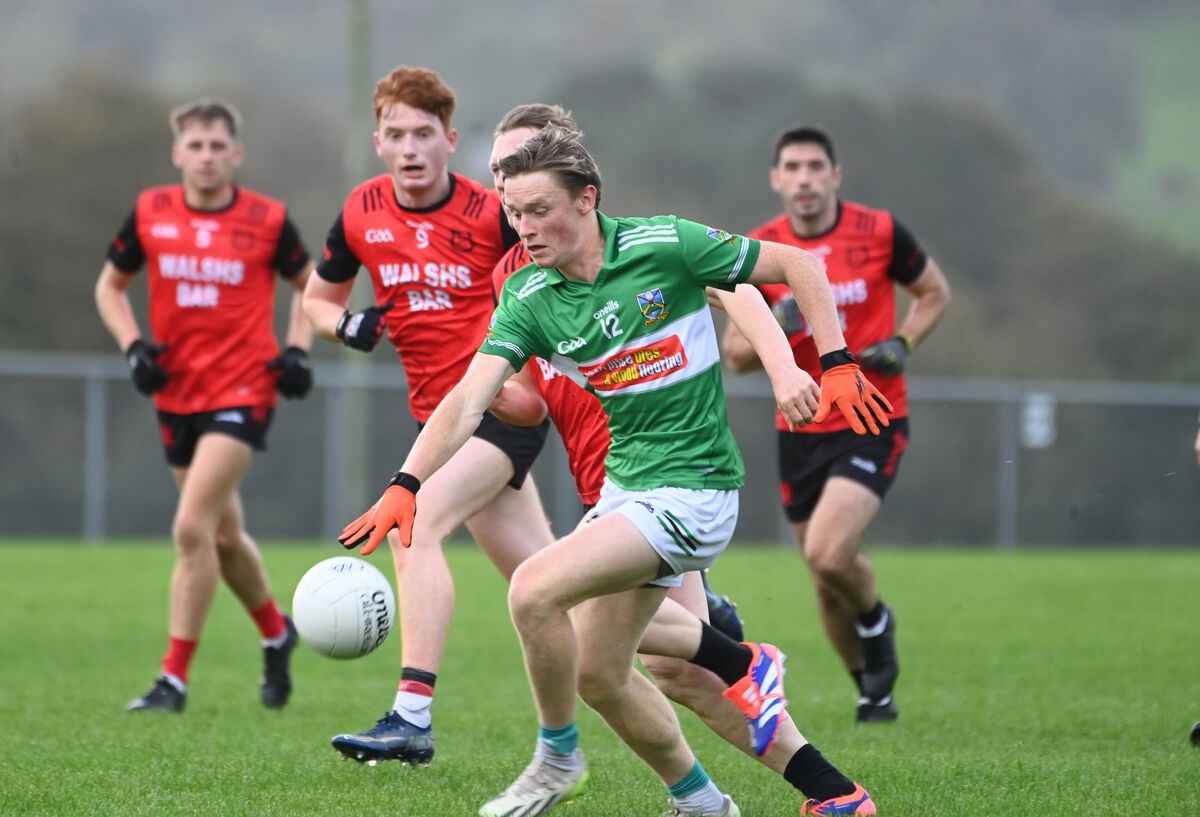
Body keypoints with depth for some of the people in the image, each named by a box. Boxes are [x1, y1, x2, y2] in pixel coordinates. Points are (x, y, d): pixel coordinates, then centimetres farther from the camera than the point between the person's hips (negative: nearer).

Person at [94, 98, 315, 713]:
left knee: (192, 528, -17)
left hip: (242, 392, -4)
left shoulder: (268, 220, -6)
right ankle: (276, 633, 42)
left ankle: (174, 678, -11)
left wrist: (297, 350, -2)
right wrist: (134, 346, -2)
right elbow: (110, 286, 14)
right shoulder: (150, 213, 0)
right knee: (224, 535, 16)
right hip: (177, 396, 4)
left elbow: (310, 285, 12)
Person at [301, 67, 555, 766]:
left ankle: (413, 715, -29)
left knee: (414, 526, -24)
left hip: (505, 403, -6)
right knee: (539, 576, 11)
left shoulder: (490, 212, -11)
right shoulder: (361, 214, 3)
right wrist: (348, 325, -4)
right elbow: (318, 297, 17)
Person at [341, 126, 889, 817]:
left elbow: (797, 265, -3)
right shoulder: (527, 300, -3)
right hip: (625, 487, 7)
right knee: (599, 674, 11)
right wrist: (405, 485, -29)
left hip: (693, 488, -7)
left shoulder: (665, 245, -14)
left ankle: (558, 757, 2)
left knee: (534, 590, -21)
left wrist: (837, 364, -11)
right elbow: (468, 401, -14)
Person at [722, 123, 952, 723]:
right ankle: (872, 690, 31)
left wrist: (902, 343, -8)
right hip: (801, 431, 3)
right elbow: (735, 355, 3)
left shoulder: (879, 232, -6)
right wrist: (773, 328, -18)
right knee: (826, 583, 8)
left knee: (828, 554, -23)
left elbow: (935, 292, 10)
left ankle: (875, 620, 10)